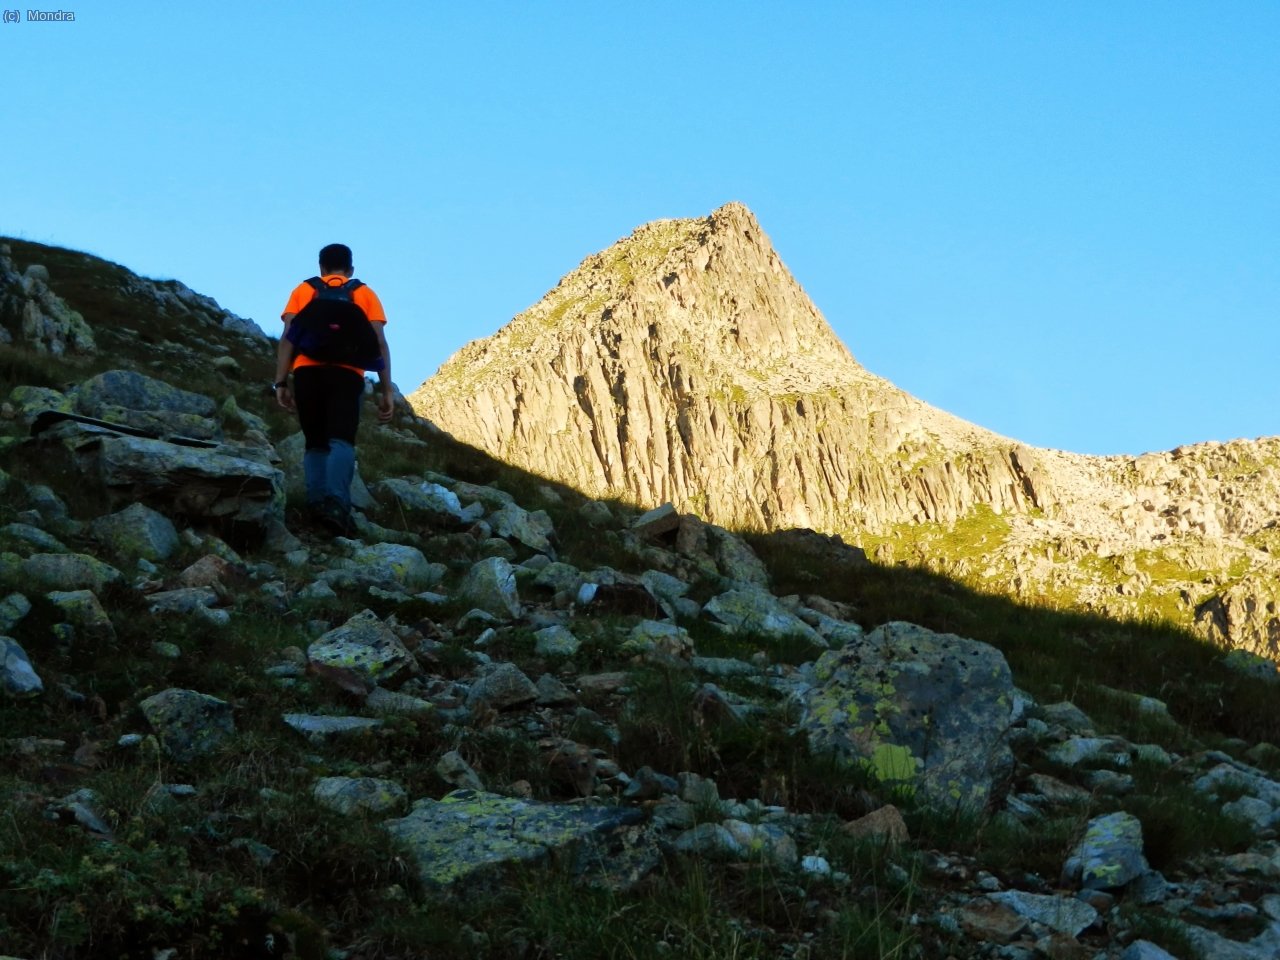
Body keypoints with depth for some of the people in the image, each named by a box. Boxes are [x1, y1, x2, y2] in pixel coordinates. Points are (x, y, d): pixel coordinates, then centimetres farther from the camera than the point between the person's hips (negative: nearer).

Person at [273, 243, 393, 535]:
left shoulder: (303, 290, 20)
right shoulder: (365, 294, 19)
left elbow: (288, 338, 8)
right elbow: (379, 343, 9)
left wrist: (281, 383, 5)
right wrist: (386, 390, 7)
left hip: (307, 371, 1)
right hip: (347, 373, -1)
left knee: (316, 443, 12)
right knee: (341, 441, -11)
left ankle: (317, 502, -6)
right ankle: (336, 502, -33)